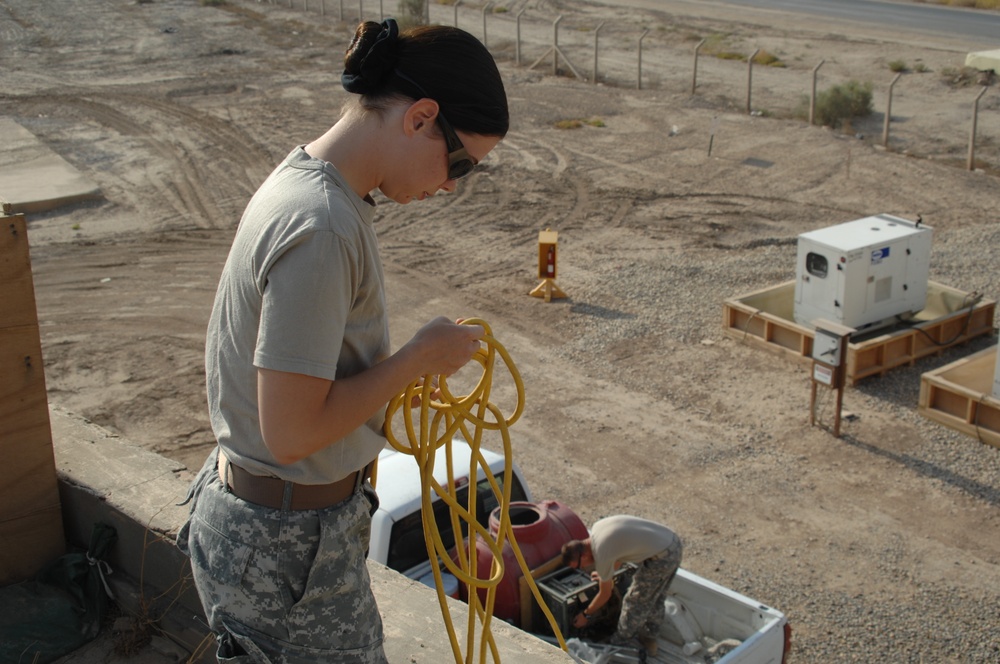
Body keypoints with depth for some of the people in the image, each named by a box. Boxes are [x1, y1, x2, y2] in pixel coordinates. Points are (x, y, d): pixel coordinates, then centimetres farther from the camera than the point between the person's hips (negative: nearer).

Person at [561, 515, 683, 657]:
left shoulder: (601, 554, -17)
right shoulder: (597, 527, 6)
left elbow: (605, 595, -1)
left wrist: (585, 615, 14)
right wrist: (607, 574, 38)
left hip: (661, 559, -9)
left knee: (635, 601, 9)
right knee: (655, 598, 26)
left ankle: (621, 644, 26)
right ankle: (649, 639, 42)